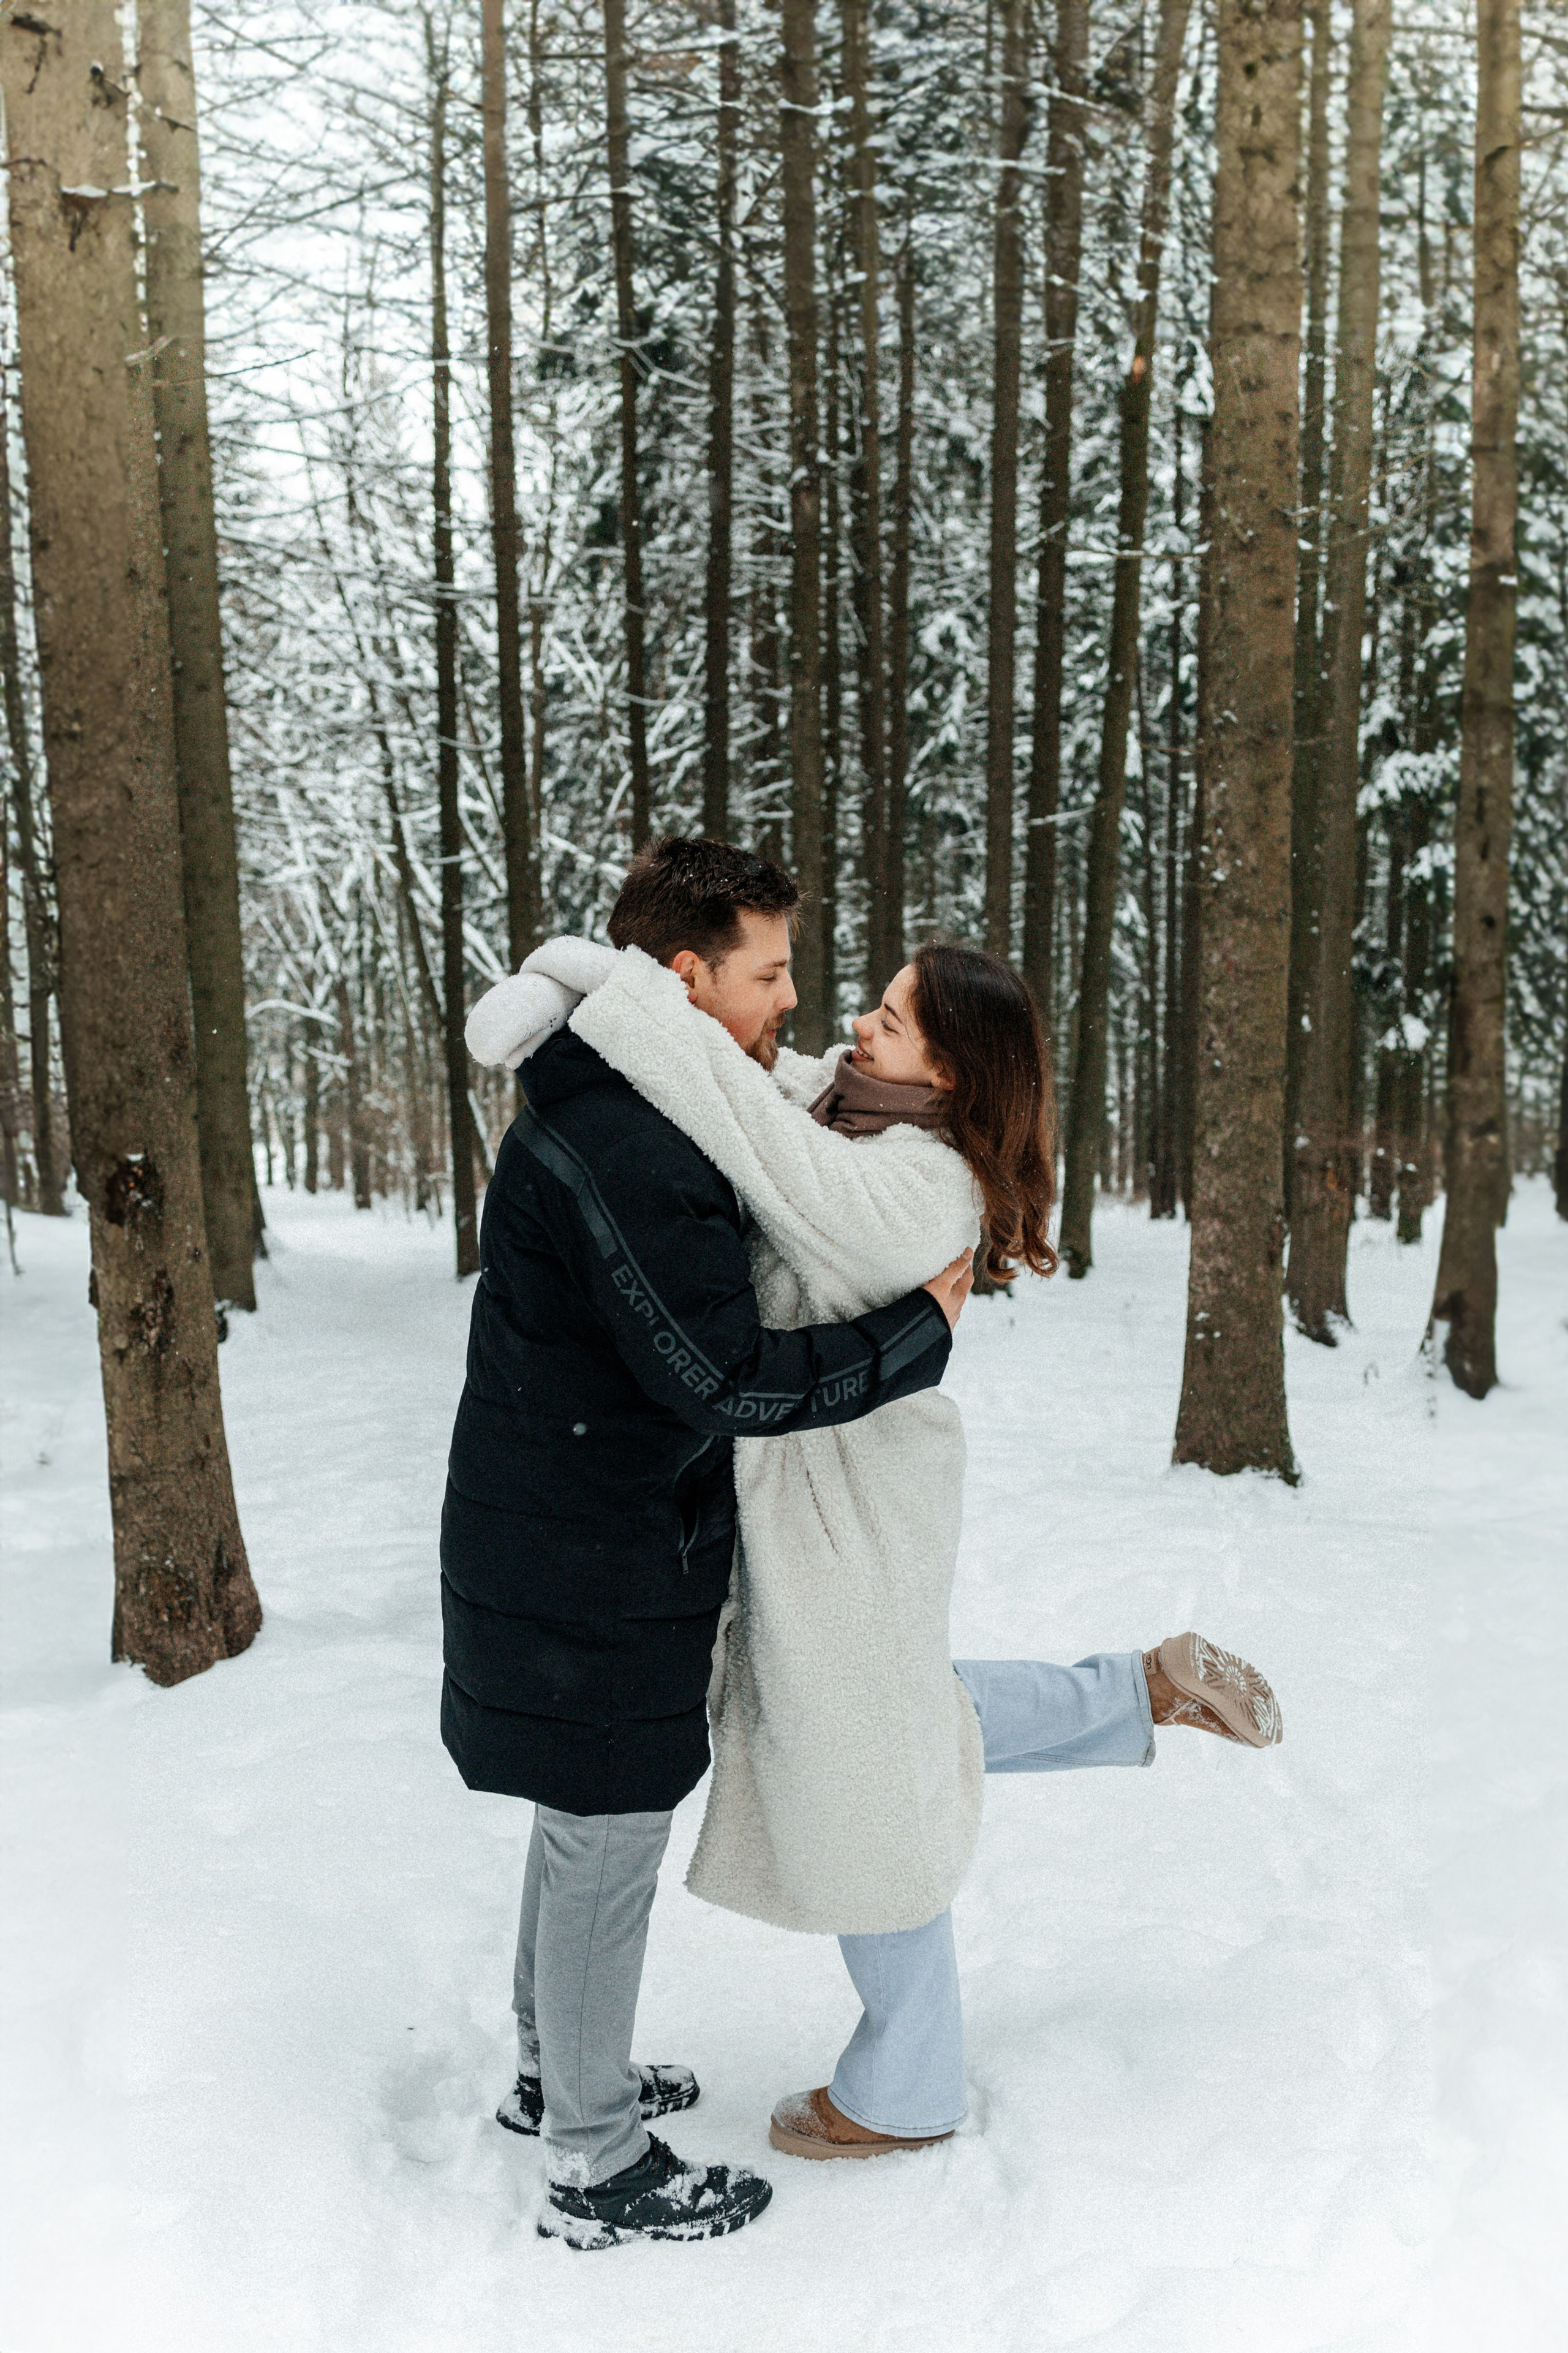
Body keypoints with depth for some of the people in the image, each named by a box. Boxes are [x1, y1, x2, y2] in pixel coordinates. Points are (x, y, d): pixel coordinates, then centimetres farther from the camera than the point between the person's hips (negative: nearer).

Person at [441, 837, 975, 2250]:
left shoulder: (623, 1115, 8)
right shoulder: (628, 1153, -27)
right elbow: (725, 1379, -29)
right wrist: (923, 1329, -19)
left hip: (565, 1539, 10)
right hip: (595, 1568, -10)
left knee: (584, 1828, 24)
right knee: (608, 1847, 6)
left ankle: (555, 2074, 44)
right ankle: (600, 2170, 25)